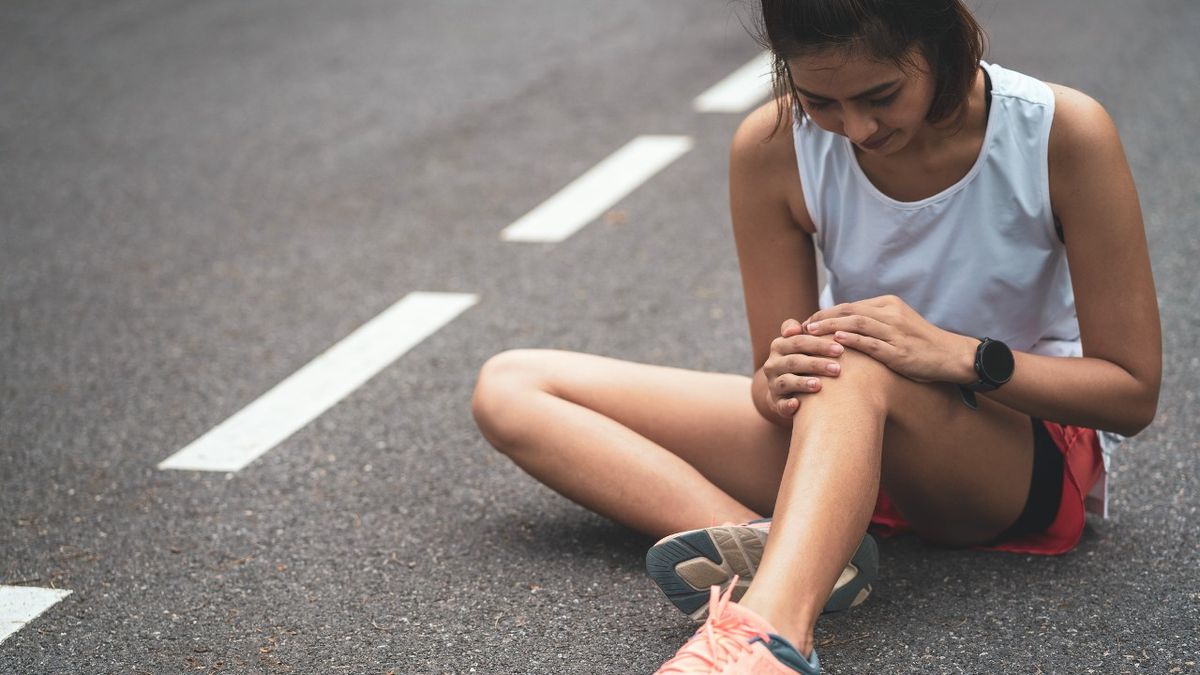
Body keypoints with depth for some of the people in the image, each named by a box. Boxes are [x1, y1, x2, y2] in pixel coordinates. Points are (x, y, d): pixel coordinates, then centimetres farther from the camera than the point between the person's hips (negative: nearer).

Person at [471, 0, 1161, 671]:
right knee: (510, 390, -10)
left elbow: (1134, 392, -15)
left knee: (857, 362, -39)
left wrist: (961, 355, -32)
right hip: (841, 428, 5)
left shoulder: (1065, 133, -20)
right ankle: (767, 546, -34)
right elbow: (777, 381, -8)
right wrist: (779, 383, -34)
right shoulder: (773, 149, -14)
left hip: (1032, 451, -4)